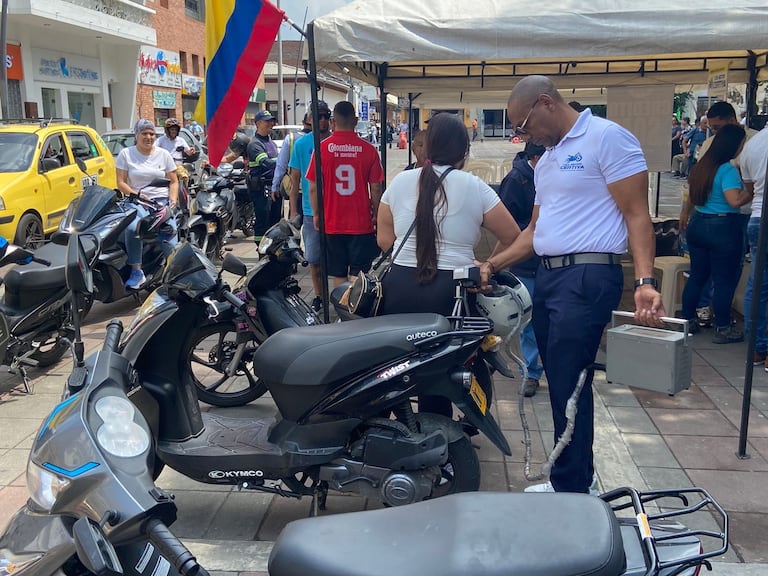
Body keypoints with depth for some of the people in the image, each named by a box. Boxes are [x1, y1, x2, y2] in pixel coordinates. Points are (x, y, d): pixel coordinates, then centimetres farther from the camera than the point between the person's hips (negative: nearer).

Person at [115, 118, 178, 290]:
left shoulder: (164, 154, 13)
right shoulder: (126, 154, 7)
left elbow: (174, 181, 14)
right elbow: (121, 182, 3)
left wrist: (173, 200, -4)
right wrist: (136, 195, -14)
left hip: (162, 201, 2)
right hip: (137, 202, -2)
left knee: (170, 233, -22)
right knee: (131, 227, -33)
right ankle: (136, 272, -29)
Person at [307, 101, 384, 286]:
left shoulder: (321, 148, -6)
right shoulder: (368, 149, -6)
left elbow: (313, 187, -2)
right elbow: (375, 188, -2)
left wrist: (316, 214, 11)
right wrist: (375, 214, 12)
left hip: (332, 224, 1)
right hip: (361, 223, 0)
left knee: (338, 275, 11)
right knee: (358, 275, 6)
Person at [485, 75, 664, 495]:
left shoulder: (607, 138, -7)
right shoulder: (546, 160, 20)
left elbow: (636, 215, -12)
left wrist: (644, 282, -22)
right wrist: (493, 264, 13)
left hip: (588, 276, -9)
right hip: (548, 275, 9)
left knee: (568, 386, -7)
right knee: (560, 383, 13)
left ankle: (572, 489, 6)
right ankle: (579, 476, 26)